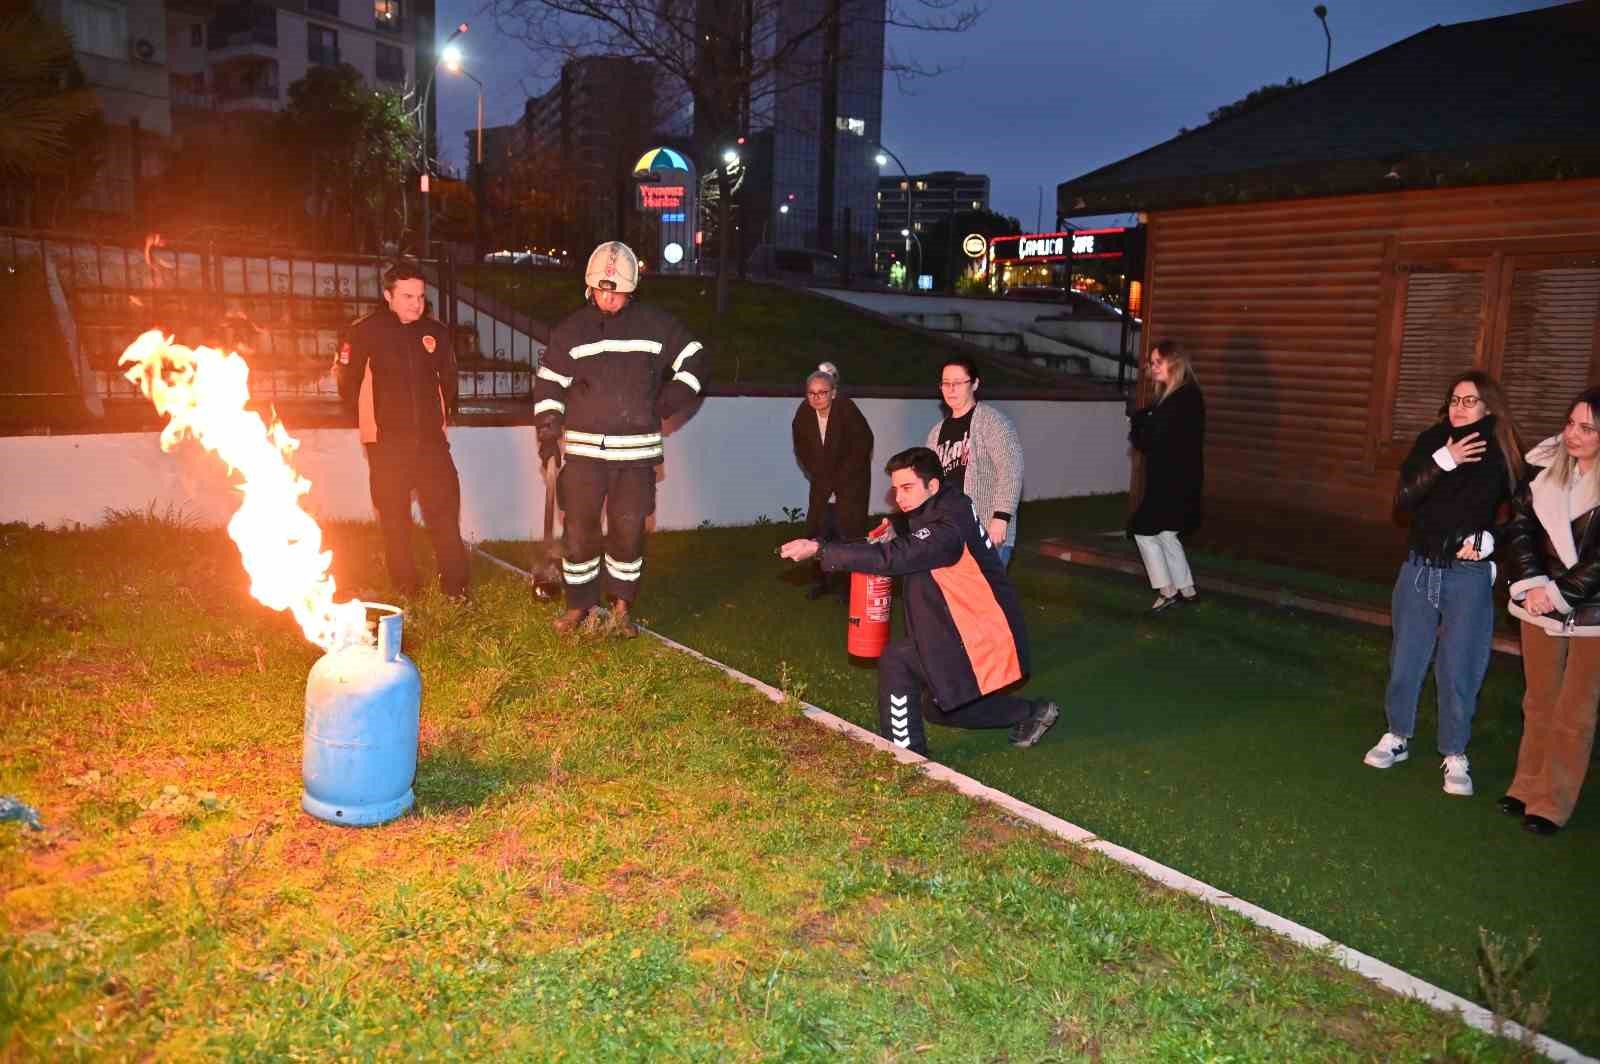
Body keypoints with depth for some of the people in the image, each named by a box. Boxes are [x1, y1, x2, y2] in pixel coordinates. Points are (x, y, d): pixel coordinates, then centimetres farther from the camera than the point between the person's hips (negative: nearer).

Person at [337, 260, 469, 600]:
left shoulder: (436, 331, 5)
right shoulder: (364, 332, -5)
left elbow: (448, 379, 19)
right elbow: (348, 385, 2)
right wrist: (375, 419, 7)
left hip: (431, 439, 2)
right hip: (387, 443, -2)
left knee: (445, 514, 0)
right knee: (395, 519, 6)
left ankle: (455, 588, 8)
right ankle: (405, 590, 18)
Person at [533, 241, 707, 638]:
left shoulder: (656, 326, 3)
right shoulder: (571, 330, 5)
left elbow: (694, 360, 11)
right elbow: (548, 382, 8)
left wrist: (670, 401, -1)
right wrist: (548, 430, -1)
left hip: (636, 452, 0)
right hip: (583, 449, 0)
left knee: (628, 531, 2)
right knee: (578, 530, 2)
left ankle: (622, 606, 19)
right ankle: (581, 605, 18)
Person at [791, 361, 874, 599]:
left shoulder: (847, 410, -19)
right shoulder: (803, 414, -6)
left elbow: (863, 445, -15)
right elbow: (802, 450, 4)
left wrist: (839, 479, -13)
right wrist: (818, 478, -3)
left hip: (851, 481, -4)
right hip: (822, 482, 5)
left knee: (849, 533, -9)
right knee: (818, 530, 4)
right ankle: (819, 582, 16)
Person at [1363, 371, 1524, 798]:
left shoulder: (1500, 454, -6)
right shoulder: (1433, 441, -1)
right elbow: (1403, 498, -10)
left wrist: (1488, 541, -13)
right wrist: (1444, 461, -20)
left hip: (1469, 576, -2)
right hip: (1419, 568, 2)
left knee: (1458, 669, 3)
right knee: (1405, 660, 11)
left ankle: (1455, 755, 19)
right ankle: (1397, 736, 29)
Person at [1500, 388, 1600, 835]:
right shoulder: (1544, 467, -1)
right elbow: (1519, 526, -1)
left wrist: (1558, 594, -16)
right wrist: (1530, 584, -11)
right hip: (1541, 603, 3)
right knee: (1539, 703, 15)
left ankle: (1551, 803, 14)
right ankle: (1527, 786, 27)